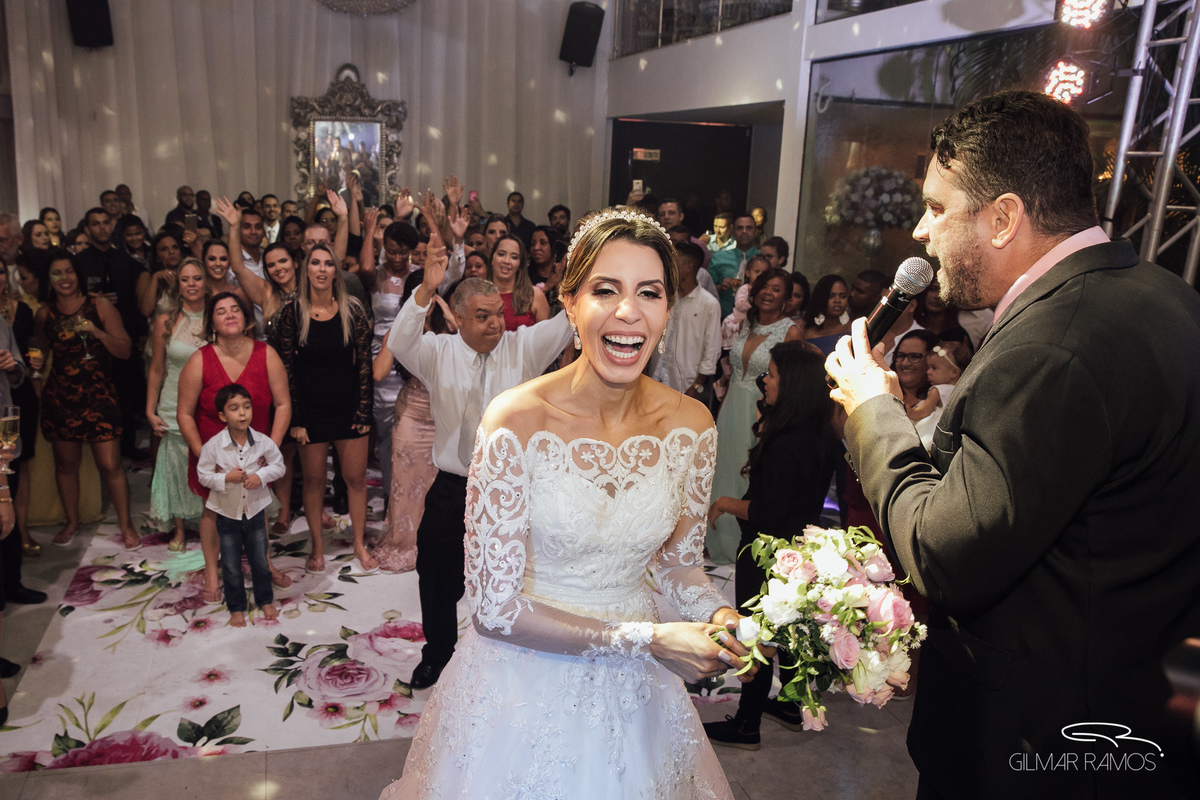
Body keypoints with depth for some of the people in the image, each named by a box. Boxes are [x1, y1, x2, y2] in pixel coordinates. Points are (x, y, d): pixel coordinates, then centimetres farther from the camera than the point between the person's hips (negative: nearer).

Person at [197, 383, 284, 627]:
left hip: (255, 510, 1)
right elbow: (203, 474, -7)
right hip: (227, 513, -1)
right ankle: (236, 608, 26)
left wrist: (261, 475, -18)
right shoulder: (213, 446, -15)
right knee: (231, 567, 10)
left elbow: (278, 466, 0)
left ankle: (265, 601, 33)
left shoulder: (263, 442, -11)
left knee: (260, 562, 14)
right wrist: (226, 478, -23)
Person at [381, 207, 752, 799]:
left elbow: (677, 558, 5)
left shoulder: (690, 425, -10)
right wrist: (646, 639, -22)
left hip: (634, 691, 4)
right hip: (528, 683, -3)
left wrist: (717, 616, -15)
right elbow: (496, 606, -20)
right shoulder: (515, 422, -23)